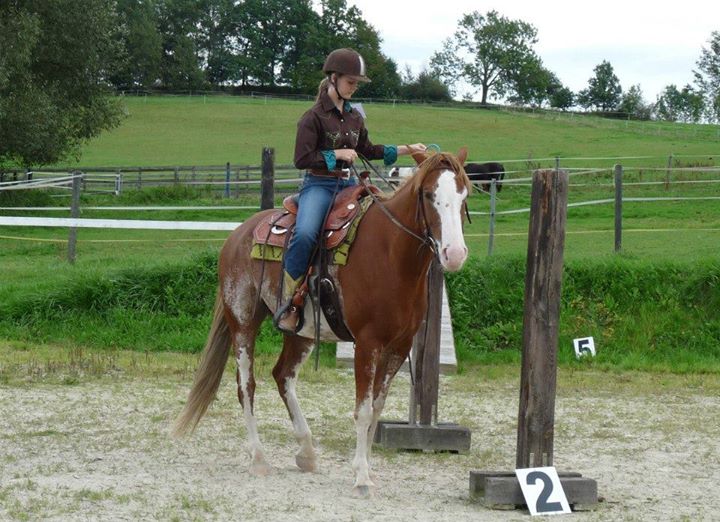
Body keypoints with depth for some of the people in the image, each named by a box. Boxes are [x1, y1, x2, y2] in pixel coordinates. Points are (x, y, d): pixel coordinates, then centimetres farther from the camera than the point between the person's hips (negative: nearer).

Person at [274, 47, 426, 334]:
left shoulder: (355, 116, 13)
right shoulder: (314, 117, -7)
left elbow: (368, 150, 25)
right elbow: (302, 159, -11)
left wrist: (406, 149, 19)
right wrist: (337, 154, -13)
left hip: (349, 185, 7)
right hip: (319, 185, -7)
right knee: (305, 234, -33)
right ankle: (288, 303, -24)